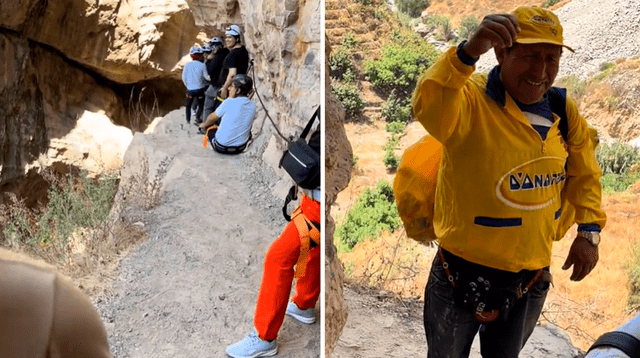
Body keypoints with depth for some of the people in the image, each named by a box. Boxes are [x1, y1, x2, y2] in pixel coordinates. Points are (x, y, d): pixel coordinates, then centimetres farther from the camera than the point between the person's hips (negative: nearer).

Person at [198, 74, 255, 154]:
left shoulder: (229, 102, -19)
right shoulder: (252, 105, -4)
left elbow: (212, 118, 0)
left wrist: (203, 125, 20)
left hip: (221, 147, -5)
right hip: (241, 148, 5)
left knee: (209, 127, 23)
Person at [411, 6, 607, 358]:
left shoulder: (564, 111, -2)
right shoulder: (471, 99, -21)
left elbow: (584, 173, 13)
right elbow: (428, 107, -44)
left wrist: (589, 230, 5)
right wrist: (469, 51, -58)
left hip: (531, 281, 5)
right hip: (463, 275, -4)